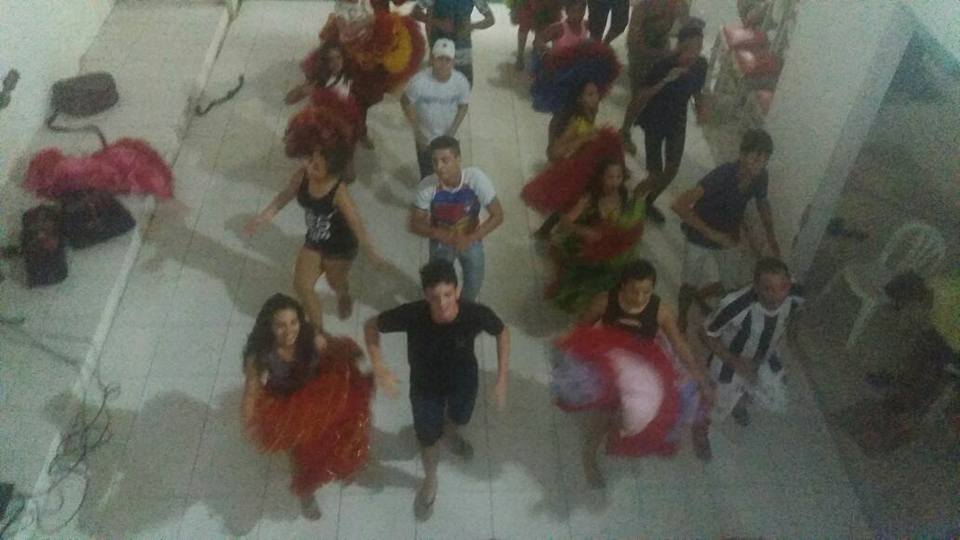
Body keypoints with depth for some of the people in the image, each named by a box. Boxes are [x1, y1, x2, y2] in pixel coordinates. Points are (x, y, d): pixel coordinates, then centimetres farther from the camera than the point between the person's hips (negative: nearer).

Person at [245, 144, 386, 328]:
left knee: (336, 283, 22)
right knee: (301, 286, 5)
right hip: (314, 242, 5)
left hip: (340, 247, -5)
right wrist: (264, 216, 4)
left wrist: (370, 253, -30)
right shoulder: (302, 175, -18)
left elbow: (355, 223, -32)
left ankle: (344, 297, 62)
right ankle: (317, 329, 26)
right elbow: (285, 195, 1)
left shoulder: (339, 192, -35)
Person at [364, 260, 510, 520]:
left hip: (463, 379, 1)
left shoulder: (476, 314, -36)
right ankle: (430, 481, 52)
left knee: (459, 418, 32)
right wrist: (379, 368, -29)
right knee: (428, 439, 18)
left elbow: (502, 332, -13)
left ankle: (450, 430, 71)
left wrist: (501, 378, -15)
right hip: (425, 384, -1)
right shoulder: (412, 315, -37)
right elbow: (371, 326, -19)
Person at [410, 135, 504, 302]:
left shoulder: (476, 178, -33)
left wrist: (471, 238, -34)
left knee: (474, 284, 24)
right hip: (441, 243, -1)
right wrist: (438, 234, -38)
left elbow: (497, 215, -24)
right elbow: (415, 224, -18)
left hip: (471, 240, 1)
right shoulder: (426, 187, -31)